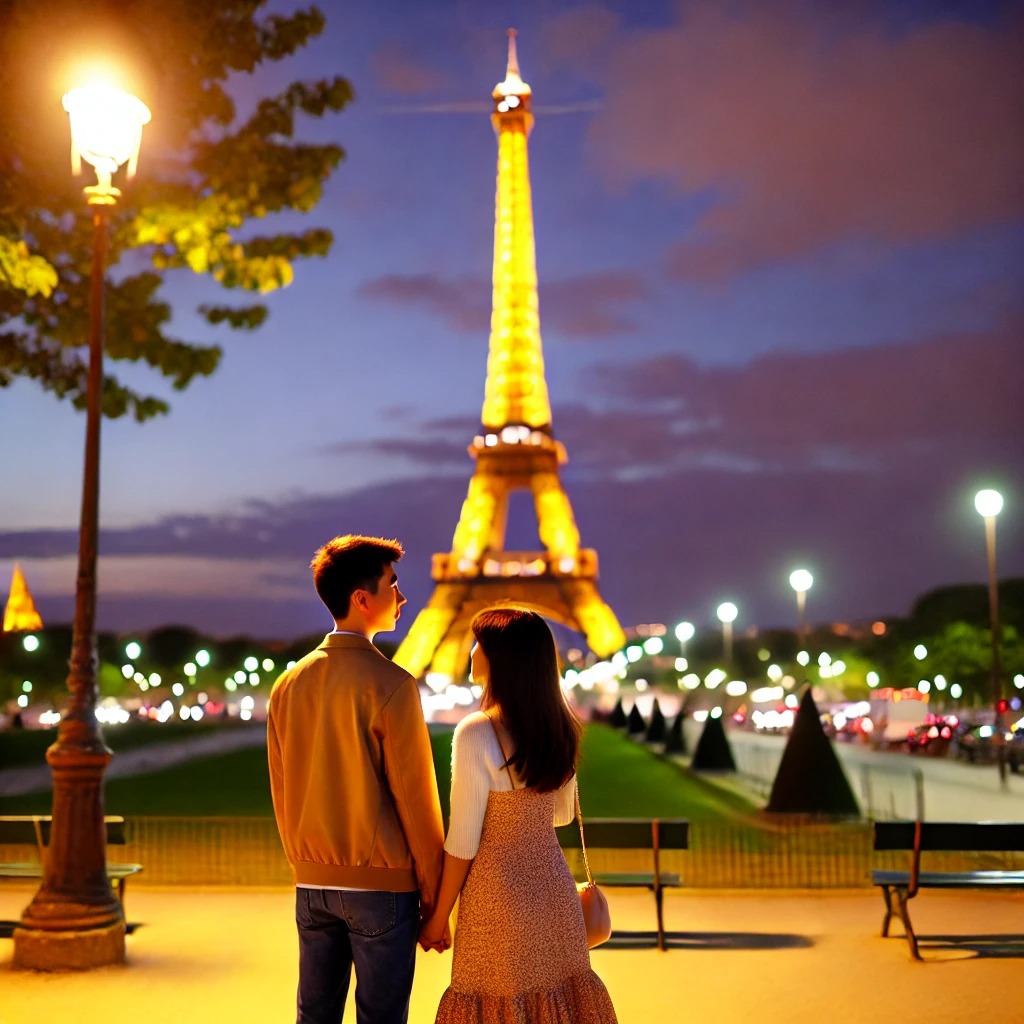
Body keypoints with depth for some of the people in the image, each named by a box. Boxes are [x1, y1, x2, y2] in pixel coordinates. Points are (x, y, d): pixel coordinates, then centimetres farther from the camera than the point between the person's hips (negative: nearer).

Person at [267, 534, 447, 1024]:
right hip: (381, 883, -6)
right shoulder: (390, 685, -14)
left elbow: (281, 792, 10)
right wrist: (432, 893, -4)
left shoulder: (289, 684, 3)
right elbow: (416, 798, -12)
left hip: (312, 884, 6)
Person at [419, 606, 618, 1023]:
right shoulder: (560, 729, 0)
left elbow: (463, 843, -15)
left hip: (500, 897, -6)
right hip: (554, 890, 6)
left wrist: (438, 918, -4)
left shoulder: (476, 734, -18)